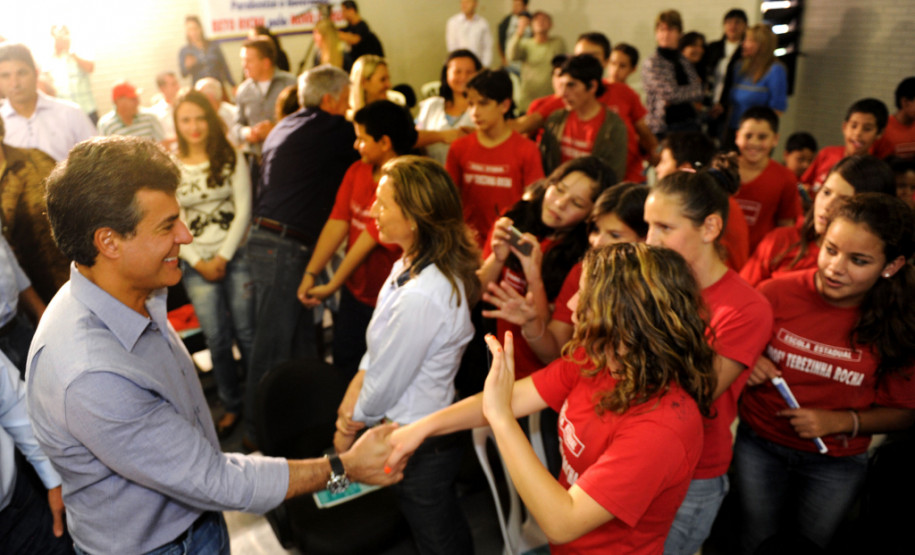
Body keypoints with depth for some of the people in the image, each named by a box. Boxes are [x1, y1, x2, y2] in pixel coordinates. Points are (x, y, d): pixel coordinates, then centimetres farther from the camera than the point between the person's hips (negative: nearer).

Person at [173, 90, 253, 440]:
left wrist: (224, 256, -8)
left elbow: (243, 209, -3)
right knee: (216, 339, 7)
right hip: (196, 264, 1)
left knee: (247, 333, 2)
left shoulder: (231, 158, 1)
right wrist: (199, 263, -5)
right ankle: (231, 406, 22)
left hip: (235, 256, -1)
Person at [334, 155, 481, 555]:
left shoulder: (421, 297, -34)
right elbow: (378, 350, 4)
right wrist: (350, 406, -4)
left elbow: (385, 386, -21)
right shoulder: (410, 265, -3)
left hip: (419, 444, -8)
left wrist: (350, 426, -4)